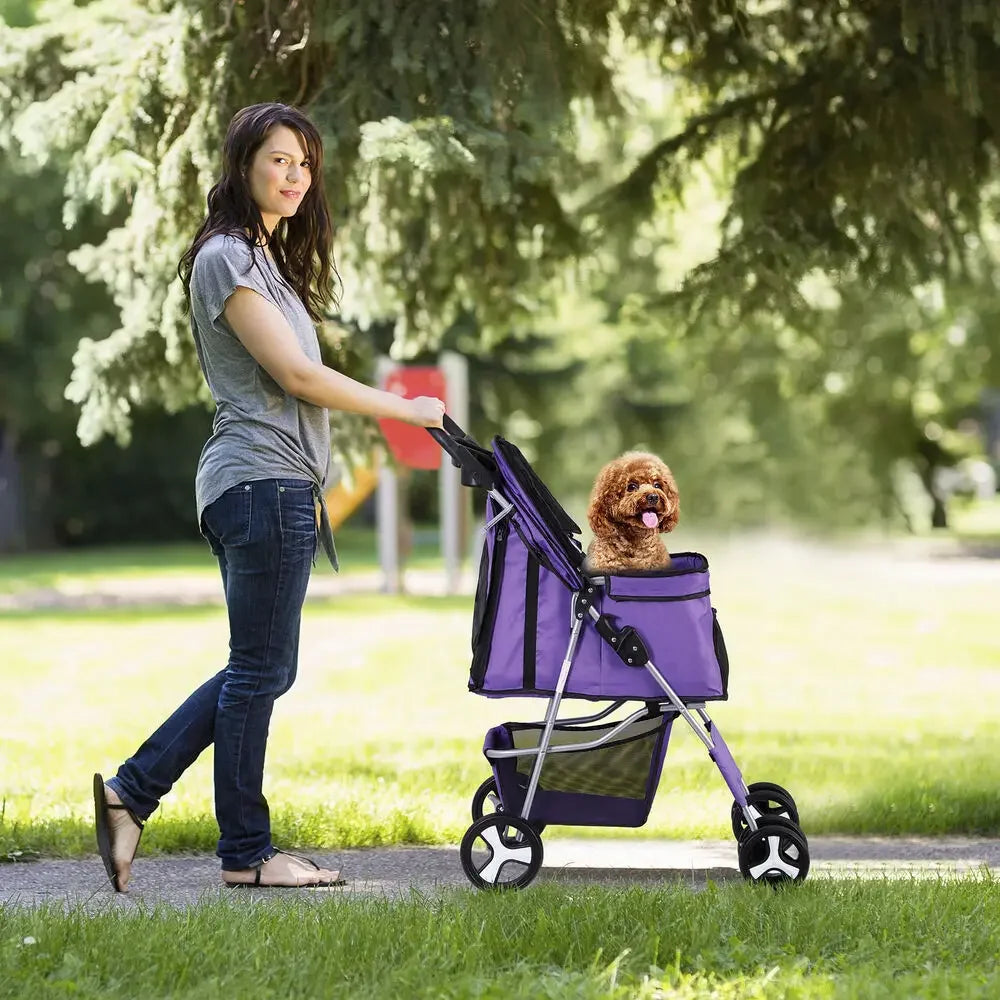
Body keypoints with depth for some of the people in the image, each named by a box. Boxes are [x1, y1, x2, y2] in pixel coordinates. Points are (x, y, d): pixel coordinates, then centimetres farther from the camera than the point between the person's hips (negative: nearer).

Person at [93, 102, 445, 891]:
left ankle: (131, 793, 12)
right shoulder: (227, 257, -10)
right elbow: (295, 374, -15)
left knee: (261, 669, 11)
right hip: (263, 482, -10)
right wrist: (407, 410, -8)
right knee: (261, 668, -3)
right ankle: (247, 853, 5)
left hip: (275, 484, 10)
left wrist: (312, 491, 18)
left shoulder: (266, 258, 21)